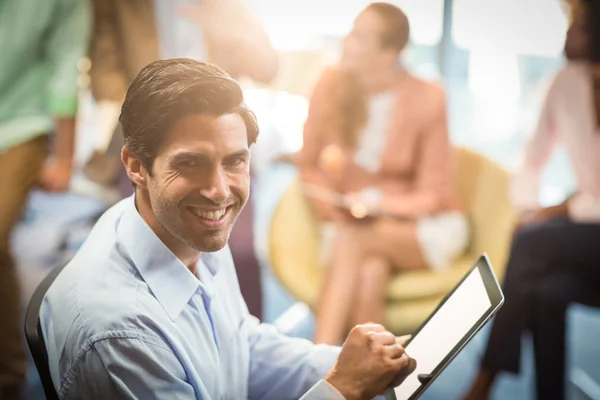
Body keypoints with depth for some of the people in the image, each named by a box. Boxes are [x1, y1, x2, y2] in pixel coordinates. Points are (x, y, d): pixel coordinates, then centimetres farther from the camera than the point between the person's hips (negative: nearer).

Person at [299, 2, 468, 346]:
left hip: (427, 228, -2)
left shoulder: (426, 99, -14)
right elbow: (311, 166, 4)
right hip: (353, 223, 2)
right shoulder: (332, 86, -8)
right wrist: (339, 215, -14)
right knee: (369, 274, -34)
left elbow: (432, 194, -9)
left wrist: (380, 202, -28)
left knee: (352, 242, -35)